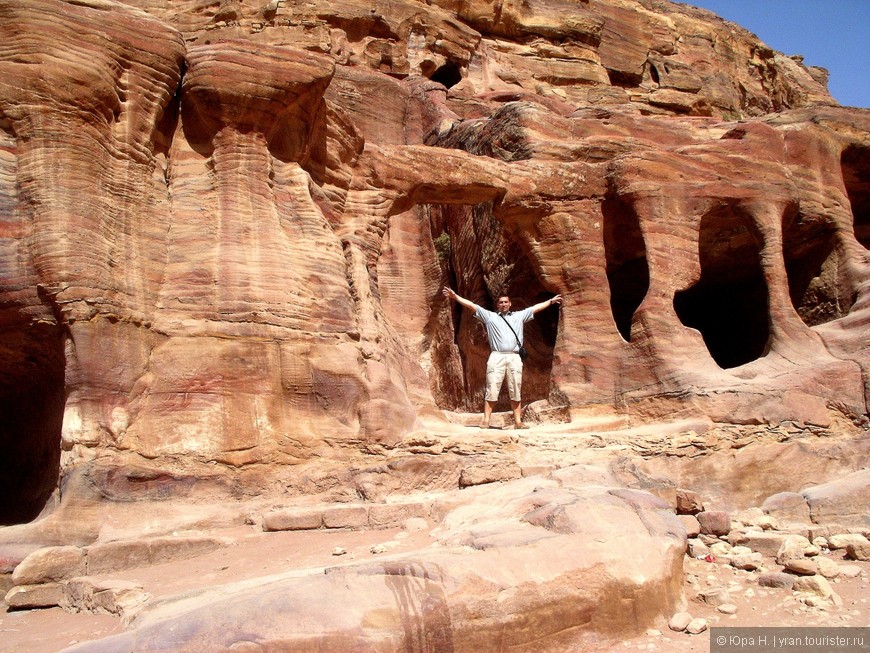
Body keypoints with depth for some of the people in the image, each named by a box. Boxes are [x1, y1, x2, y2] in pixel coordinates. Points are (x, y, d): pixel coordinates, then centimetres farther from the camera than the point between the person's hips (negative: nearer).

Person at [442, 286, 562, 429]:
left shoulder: (519, 316, 22)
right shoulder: (489, 316, 15)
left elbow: (536, 308, 26)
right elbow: (471, 305, 10)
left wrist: (551, 301, 25)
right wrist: (455, 297, 3)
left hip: (514, 358, 2)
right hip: (497, 357, -2)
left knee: (516, 391, 3)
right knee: (492, 390, -7)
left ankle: (518, 421, 6)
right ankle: (486, 421, -8)